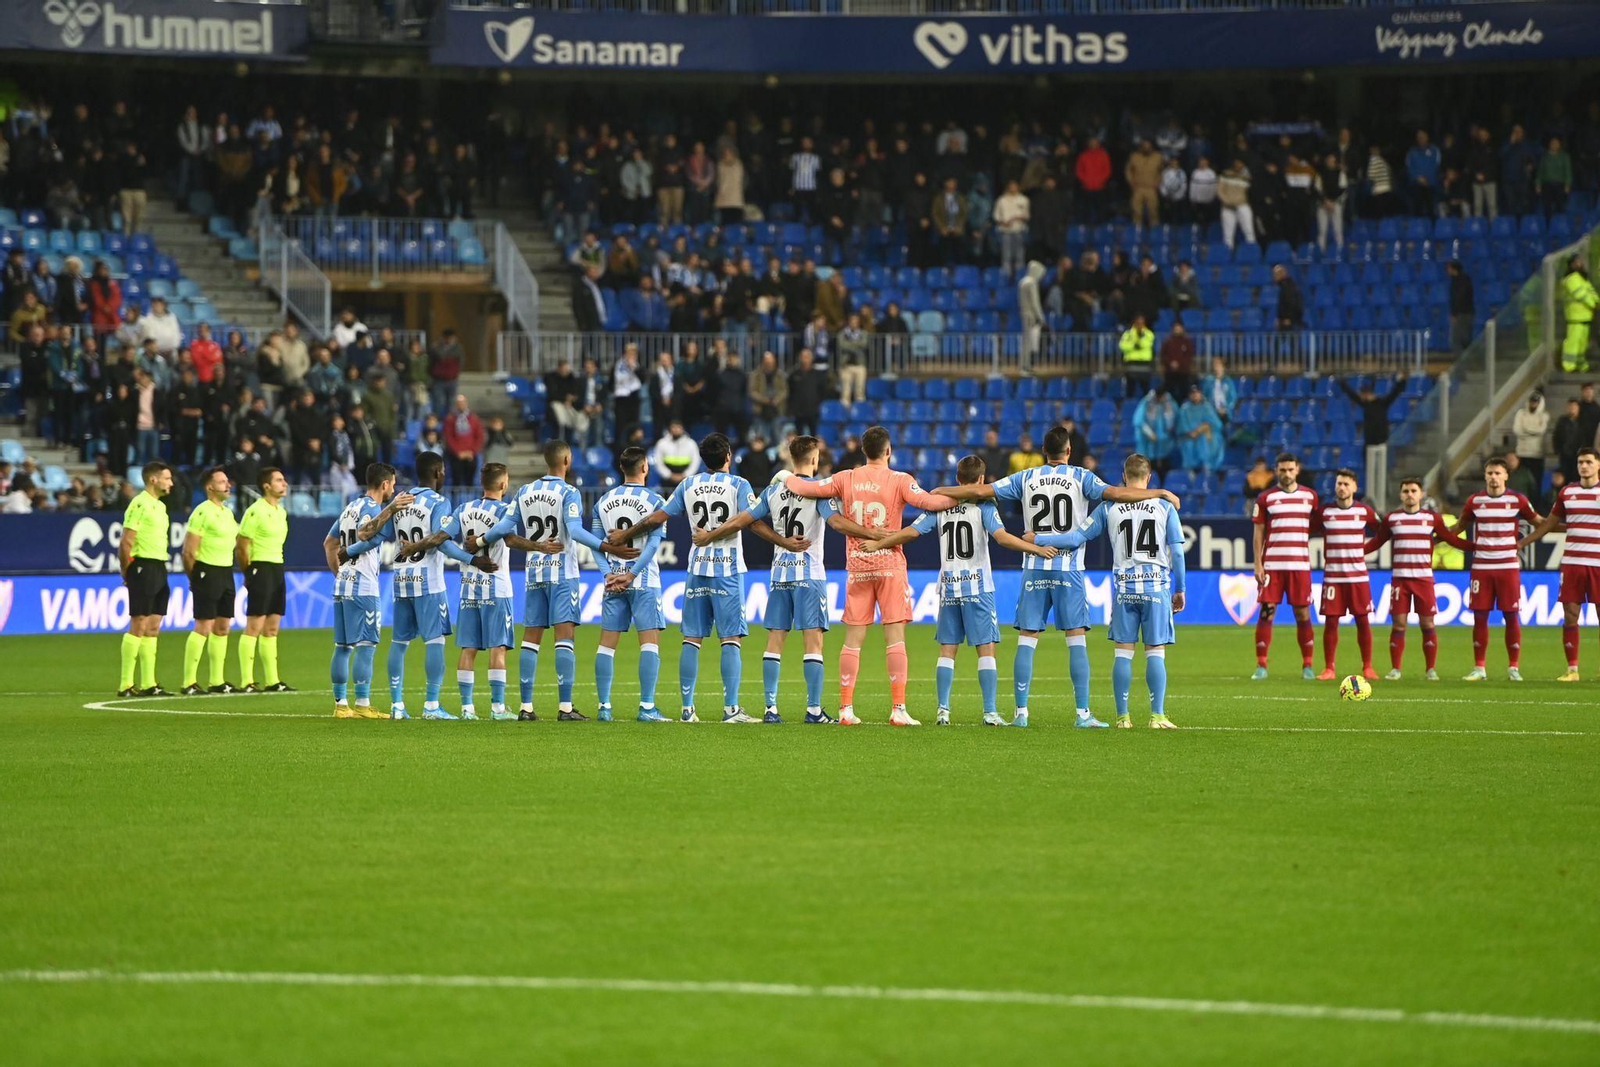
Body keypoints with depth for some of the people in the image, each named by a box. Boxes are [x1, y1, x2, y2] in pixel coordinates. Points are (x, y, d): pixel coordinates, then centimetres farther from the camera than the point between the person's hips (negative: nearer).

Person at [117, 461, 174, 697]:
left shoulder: (160, 506, 17)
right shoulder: (140, 504, -12)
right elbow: (126, 543, -15)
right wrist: (128, 573, -9)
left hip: (159, 569, 9)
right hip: (144, 568, -9)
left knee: (153, 628, 8)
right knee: (138, 626, -9)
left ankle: (148, 684, 11)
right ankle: (126, 685, -7)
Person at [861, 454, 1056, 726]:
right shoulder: (983, 505, -4)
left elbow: (911, 532, 4)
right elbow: (1002, 536, -16)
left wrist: (877, 544, 16)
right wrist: (1037, 550, -15)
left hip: (949, 586, 3)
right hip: (978, 586, -3)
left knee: (947, 650, 7)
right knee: (986, 649, -1)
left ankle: (943, 711, 2)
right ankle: (990, 712, -6)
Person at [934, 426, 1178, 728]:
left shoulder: (1026, 479, 6)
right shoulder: (1081, 478, 0)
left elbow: (980, 491, 6)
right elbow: (1117, 494, -11)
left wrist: (941, 492, 20)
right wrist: (1162, 493, -2)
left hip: (1034, 568, 2)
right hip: (1069, 568, -2)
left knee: (1026, 640, 4)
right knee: (1077, 639, -1)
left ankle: (1021, 712, 1)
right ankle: (1083, 713, -6)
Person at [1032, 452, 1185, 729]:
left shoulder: (1109, 508, 2)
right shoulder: (1165, 506, 1)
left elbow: (1076, 537, 0)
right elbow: (1177, 552, 1)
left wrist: (1036, 539, 9)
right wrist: (1179, 590, 11)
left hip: (1124, 587, 1)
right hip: (1156, 585, -1)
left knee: (1123, 652, 5)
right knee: (1155, 652, 1)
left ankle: (1123, 716, 4)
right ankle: (1157, 715, -3)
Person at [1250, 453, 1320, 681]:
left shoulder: (1309, 496, 9)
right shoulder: (1265, 498, 5)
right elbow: (1258, 533, 4)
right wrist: (1257, 564, -3)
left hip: (1300, 565, 1)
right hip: (1272, 565, -1)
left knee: (1303, 613, 2)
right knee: (1266, 612, -4)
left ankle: (1307, 666, 7)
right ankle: (1261, 665, -1)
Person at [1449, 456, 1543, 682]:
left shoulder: (1517, 500, 3)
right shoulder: (1475, 501, 7)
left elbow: (1539, 522, 14)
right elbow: (1459, 526, 20)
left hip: (1509, 567, -1)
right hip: (1481, 567, 1)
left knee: (1511, 616, -2)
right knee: (1480, 616, 0)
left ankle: (1514, 667, 6)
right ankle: (1478, 668, 6)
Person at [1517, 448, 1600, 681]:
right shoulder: (1567, 492, 10)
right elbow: (1549, 523, 20)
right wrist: (1522, 542, 19)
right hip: (1571, 563, 3)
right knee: (1570, 616, 0)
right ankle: (1572, 669, 6)